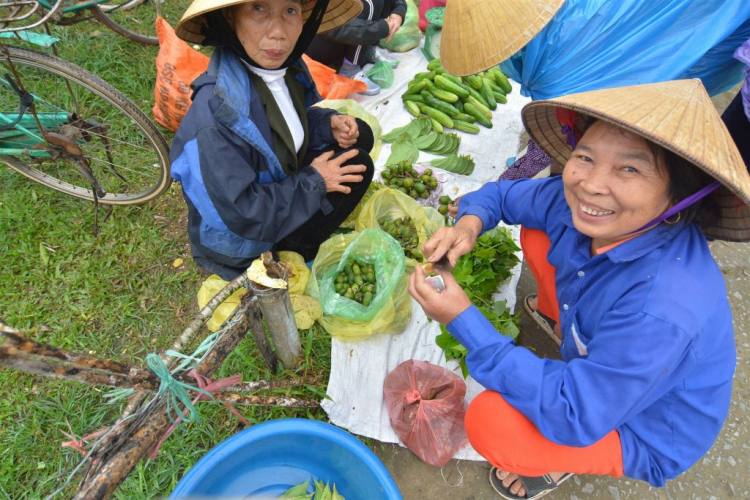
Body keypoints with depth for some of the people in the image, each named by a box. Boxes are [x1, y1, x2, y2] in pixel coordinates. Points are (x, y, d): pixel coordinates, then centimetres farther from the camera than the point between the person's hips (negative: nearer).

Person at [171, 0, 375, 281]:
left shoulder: (285, 66, -11)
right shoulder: (216, 114, -35)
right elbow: (243, 213, -30)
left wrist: (329, 123, -11)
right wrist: (314, 182, -21)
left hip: (280, 185, 8)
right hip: (242, 240, -8)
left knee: (359, 133, 3)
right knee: (356, 166, -14)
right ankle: (298, 255, 4)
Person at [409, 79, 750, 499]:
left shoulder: (664, 310, -43)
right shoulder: (579, 205, -23)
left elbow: (572, 415, -37)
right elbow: (504, 194, -4)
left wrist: (462, 319, -40)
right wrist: (470, 223, -28)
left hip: (643, 433, -5)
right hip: (595, 352, 6)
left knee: (488, 419, -30)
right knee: (536, 232, -1)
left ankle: (560, 464, 6)